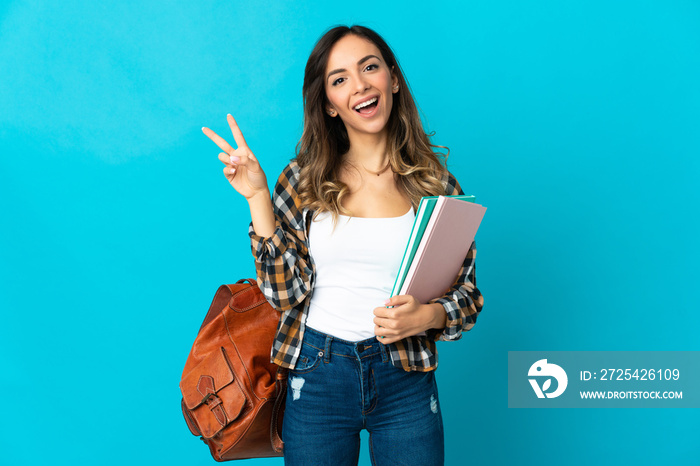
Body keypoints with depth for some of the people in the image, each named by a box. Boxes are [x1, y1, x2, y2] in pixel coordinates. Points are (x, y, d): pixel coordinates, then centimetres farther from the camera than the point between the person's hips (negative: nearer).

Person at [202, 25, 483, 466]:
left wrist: (428, 316, -18)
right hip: (317, 378, 0)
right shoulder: (304, 179, -2)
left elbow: (467, 293, 2)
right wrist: (258, 196, -13)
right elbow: (287, 292, -8)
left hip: (407, 381, 0)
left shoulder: (434, 181, -2)